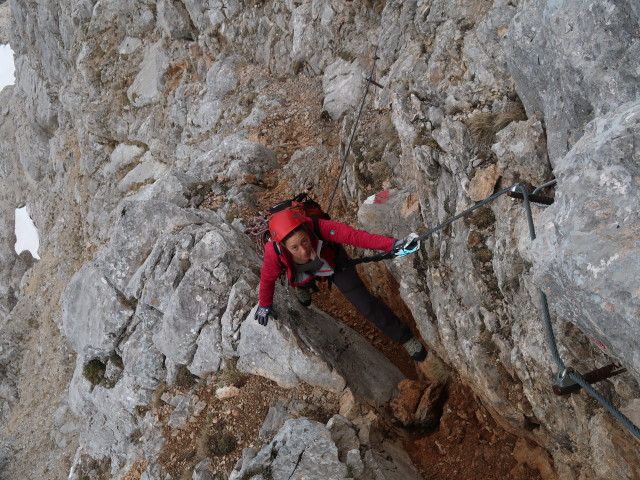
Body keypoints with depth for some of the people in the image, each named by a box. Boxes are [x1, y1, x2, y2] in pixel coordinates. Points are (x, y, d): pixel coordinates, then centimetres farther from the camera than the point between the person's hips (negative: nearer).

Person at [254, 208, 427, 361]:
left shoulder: (318, 227, -44)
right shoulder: (274, 252, -38)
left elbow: (353, 235, -47)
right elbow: (268, 278, -18)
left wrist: (393, 245, -59)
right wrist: (265, 305, -2)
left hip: (333, 262, -1)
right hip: (302, 273, 1)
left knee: (366, 305, -6)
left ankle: (405, 337, 13)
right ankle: (302, 287, 70)